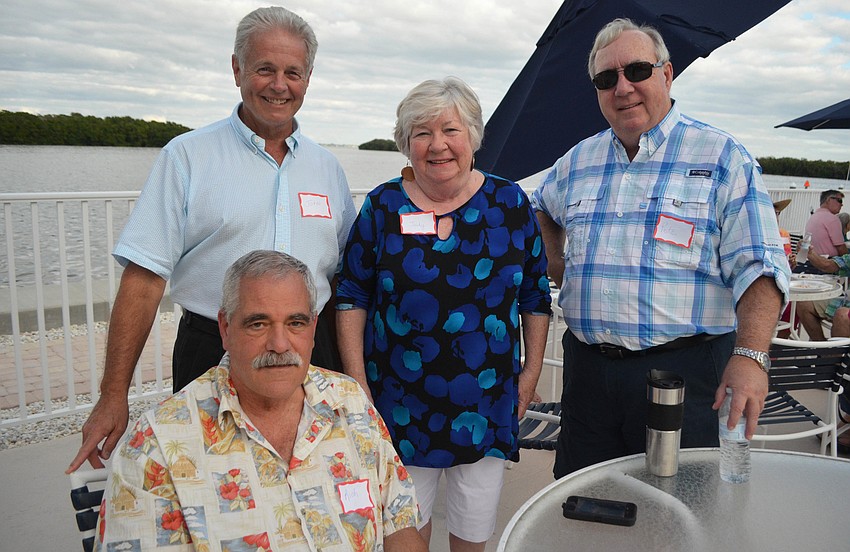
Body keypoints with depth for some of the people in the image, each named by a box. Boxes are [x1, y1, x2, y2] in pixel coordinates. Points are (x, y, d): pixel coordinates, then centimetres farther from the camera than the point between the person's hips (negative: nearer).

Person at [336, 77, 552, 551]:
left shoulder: (510, 202, 0)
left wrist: (532, 370, 4)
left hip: (487, 403, 1)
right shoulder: (383, 206, -2)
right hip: (401, 403, 0)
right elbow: (352, 296, 1)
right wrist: (356, 378, -3)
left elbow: (536, 295, 6)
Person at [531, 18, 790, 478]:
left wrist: (751, 355, -25)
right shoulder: (578, 161, 10)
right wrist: (555, 263, 15)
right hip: (588, 367, 4)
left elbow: (758, 268, -11)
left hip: (685, 369, -4)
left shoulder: (722, 157, -4)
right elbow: (540, 208, 31)